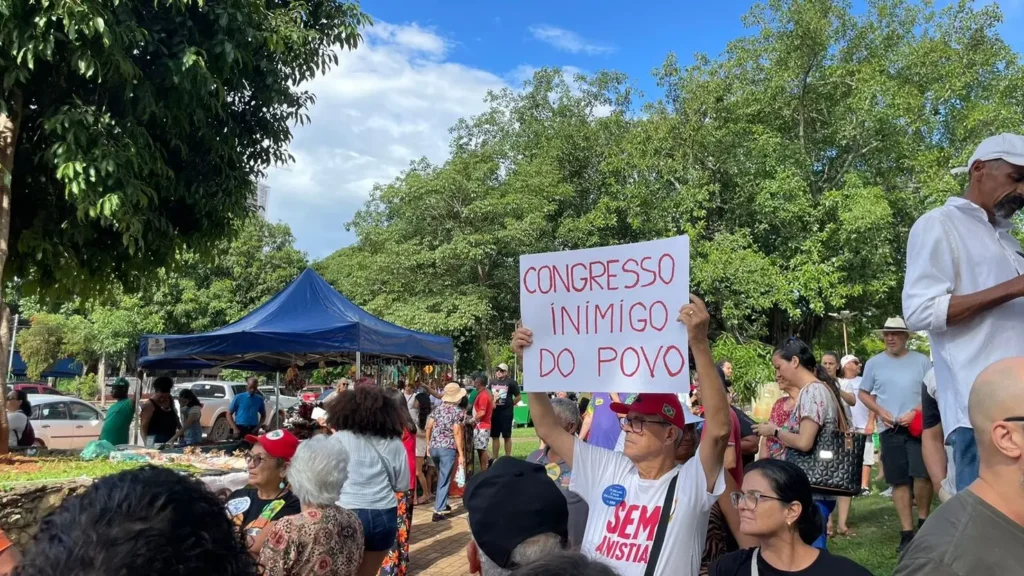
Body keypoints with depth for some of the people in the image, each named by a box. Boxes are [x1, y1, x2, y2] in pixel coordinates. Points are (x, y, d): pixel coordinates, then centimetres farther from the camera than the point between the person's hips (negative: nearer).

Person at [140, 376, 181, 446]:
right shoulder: (149, 405, -10)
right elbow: (143, 426, -11)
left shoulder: (170, 400, 11)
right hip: (155, 442, -7)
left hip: (171, 440, 7)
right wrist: (146, 443, -16)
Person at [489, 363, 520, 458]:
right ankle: (494, 458, 16)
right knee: (494, 436, 9)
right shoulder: (493, 382, 11)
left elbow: (519, 397, -2)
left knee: (507, 436, 2)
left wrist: (510, 404, 0)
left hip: (506, 412, -5)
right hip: (494, 412, 5)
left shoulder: (510, 382, -4)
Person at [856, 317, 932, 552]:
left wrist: (916, 412, -13)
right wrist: (880, 411, -4)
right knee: (899, 481, 4)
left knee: (922, 474, -15)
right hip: (889, 430, 2)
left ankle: (923, 521, 9)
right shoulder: (874, 363, 7)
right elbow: (863, 393, 13)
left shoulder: (922, 361, 3)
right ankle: (907, 532, 9)